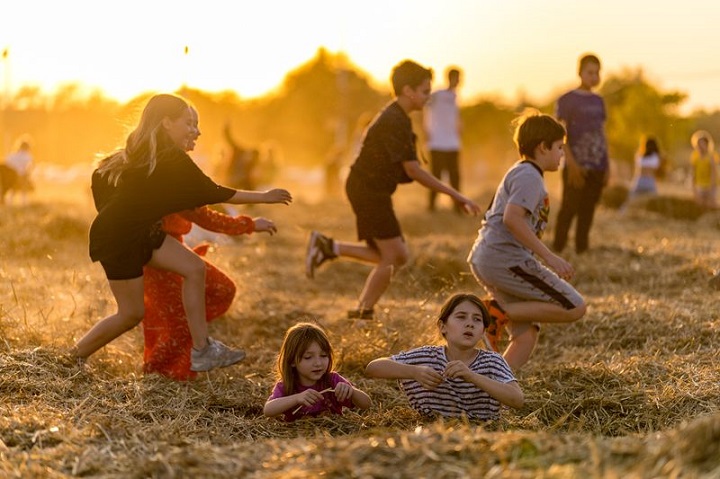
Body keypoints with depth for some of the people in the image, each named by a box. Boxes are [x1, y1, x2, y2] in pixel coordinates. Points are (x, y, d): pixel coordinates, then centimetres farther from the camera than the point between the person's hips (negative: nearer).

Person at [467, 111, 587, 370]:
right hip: (506, 258, -10)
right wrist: (549, 257, -23)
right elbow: (512, 218, -23)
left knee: (526, 334, 10)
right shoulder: (529, 176, -8)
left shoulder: (517, 173, 23)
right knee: (574, 308, -8)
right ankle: (501, 312, -12)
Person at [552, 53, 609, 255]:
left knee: (587, 212, 6)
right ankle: (557, 250, -2)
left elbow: (602, 134, 18)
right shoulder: (567, 100, -3)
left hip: (597, 168, 5)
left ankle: (582, 250, 11)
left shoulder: (598, 101, 14)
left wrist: (607, 165, 13)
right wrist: (571, 164, -15)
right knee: (569, 208, -7)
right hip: (577, 168, -5)